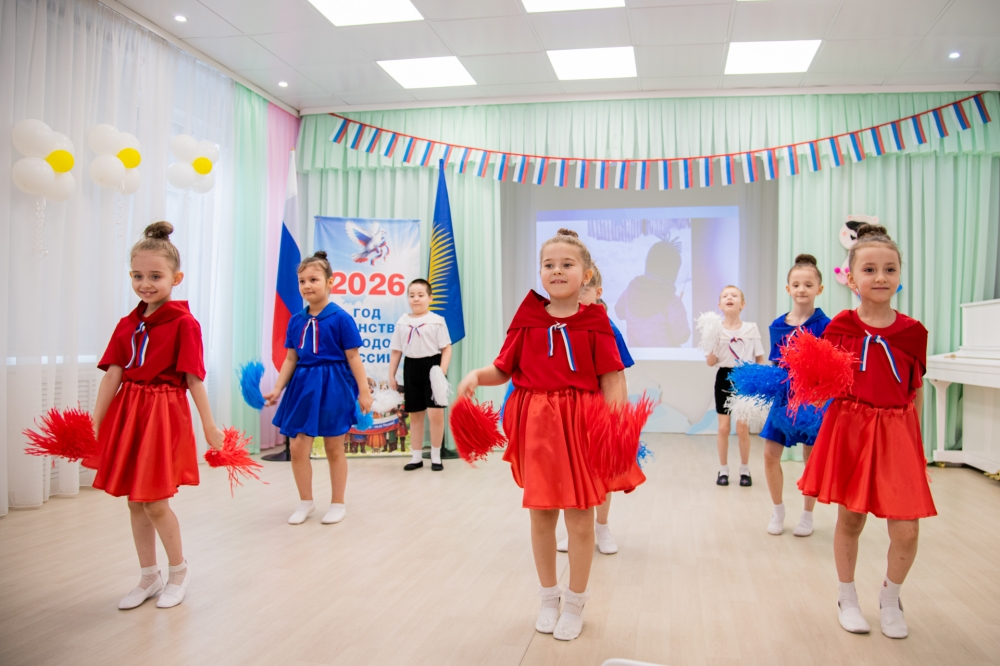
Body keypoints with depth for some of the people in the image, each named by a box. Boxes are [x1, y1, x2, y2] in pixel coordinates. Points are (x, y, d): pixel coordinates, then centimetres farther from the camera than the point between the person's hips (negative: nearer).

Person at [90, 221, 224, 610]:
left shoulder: (183, 323, -11)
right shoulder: (127, 325, 6)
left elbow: (194, 379, -12)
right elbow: (112, 376, 4)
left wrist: (210, 427, -10)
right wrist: (93, 425, 1)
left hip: (164, 415, -6)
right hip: (127, 414, 6)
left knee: (154, 502, -1)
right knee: (135, 502, 13)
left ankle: (179, 570, 23)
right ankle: (149, 577, 29)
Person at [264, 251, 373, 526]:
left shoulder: (340, 318, -10)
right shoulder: (296, 320, 4)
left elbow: (353, 358, -8)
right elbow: (291, 359, 10)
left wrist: (364, 391, -9)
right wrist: (277, 389, 3)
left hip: (333, 386, -4)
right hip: (303, 385, 4)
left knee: (334, 448, 8)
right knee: (297, 447, 4)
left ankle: (338, 504, 24)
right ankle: (305, 502, 24)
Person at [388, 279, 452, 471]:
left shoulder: (437, 320, -4)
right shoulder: (402, 322, 6)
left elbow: (446, 348, -7)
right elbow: (396, 351, 9)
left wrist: (442, 372, -17)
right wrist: (391, 376, 6)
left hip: (431, 367, -4)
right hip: (411, 369, 4)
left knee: (436, 413, -9)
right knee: (415, 415, 12)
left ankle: (436, 456, 10)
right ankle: (417, 457, 23)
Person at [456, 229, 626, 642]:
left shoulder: (595, 323, -4)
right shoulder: (528, 321, 2)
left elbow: (610, 380, -4)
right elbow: (503, 369, 6)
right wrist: (476, 376, -14)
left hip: (581, 425, -2)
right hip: (535, 424, 2)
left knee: (579, 518, 5)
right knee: (540, 515, 13)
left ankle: (575, 603, 26)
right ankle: (549, 598, 33)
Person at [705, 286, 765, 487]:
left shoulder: (751, 328, -2)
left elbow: (760, 359, 3)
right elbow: (711, 362, -4)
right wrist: (713, 341, -17)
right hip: (724, 379, 1)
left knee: (742, 428, 1)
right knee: (723, 427, 2)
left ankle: (745, 470, 18)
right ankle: (723, 470, 16)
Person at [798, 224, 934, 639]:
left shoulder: (913, 331, -1)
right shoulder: (840, 326, -4)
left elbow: (916, 392, 7)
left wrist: (915, 442, 7)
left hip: (896, 433, 1)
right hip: (849, 428, -1)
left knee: (906, 530, -2)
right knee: (850, 520, 10)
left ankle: (890, 596, 28)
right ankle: (848, 599, 32)